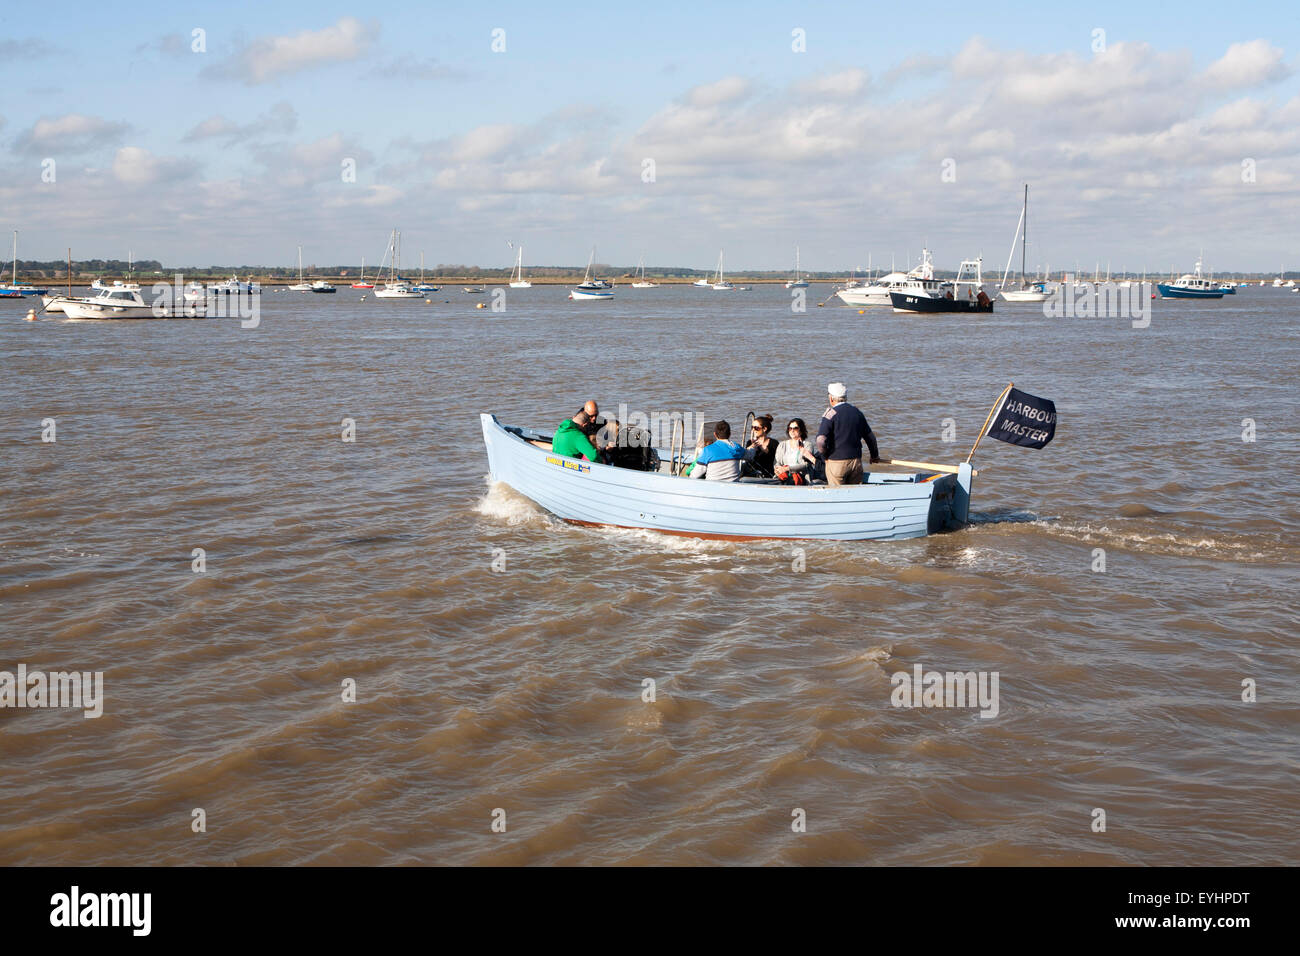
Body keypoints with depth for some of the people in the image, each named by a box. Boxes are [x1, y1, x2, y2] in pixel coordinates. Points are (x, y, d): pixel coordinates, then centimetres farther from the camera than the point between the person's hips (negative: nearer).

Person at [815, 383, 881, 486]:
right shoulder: (857, 413, 7)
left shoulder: (831, 414, -10)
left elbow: (821, 441, -18)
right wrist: (875, 455, 30)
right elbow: (870, 436, 16)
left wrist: (825, 455, 0)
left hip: (836, 462, -5)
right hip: (856, 461, 5)